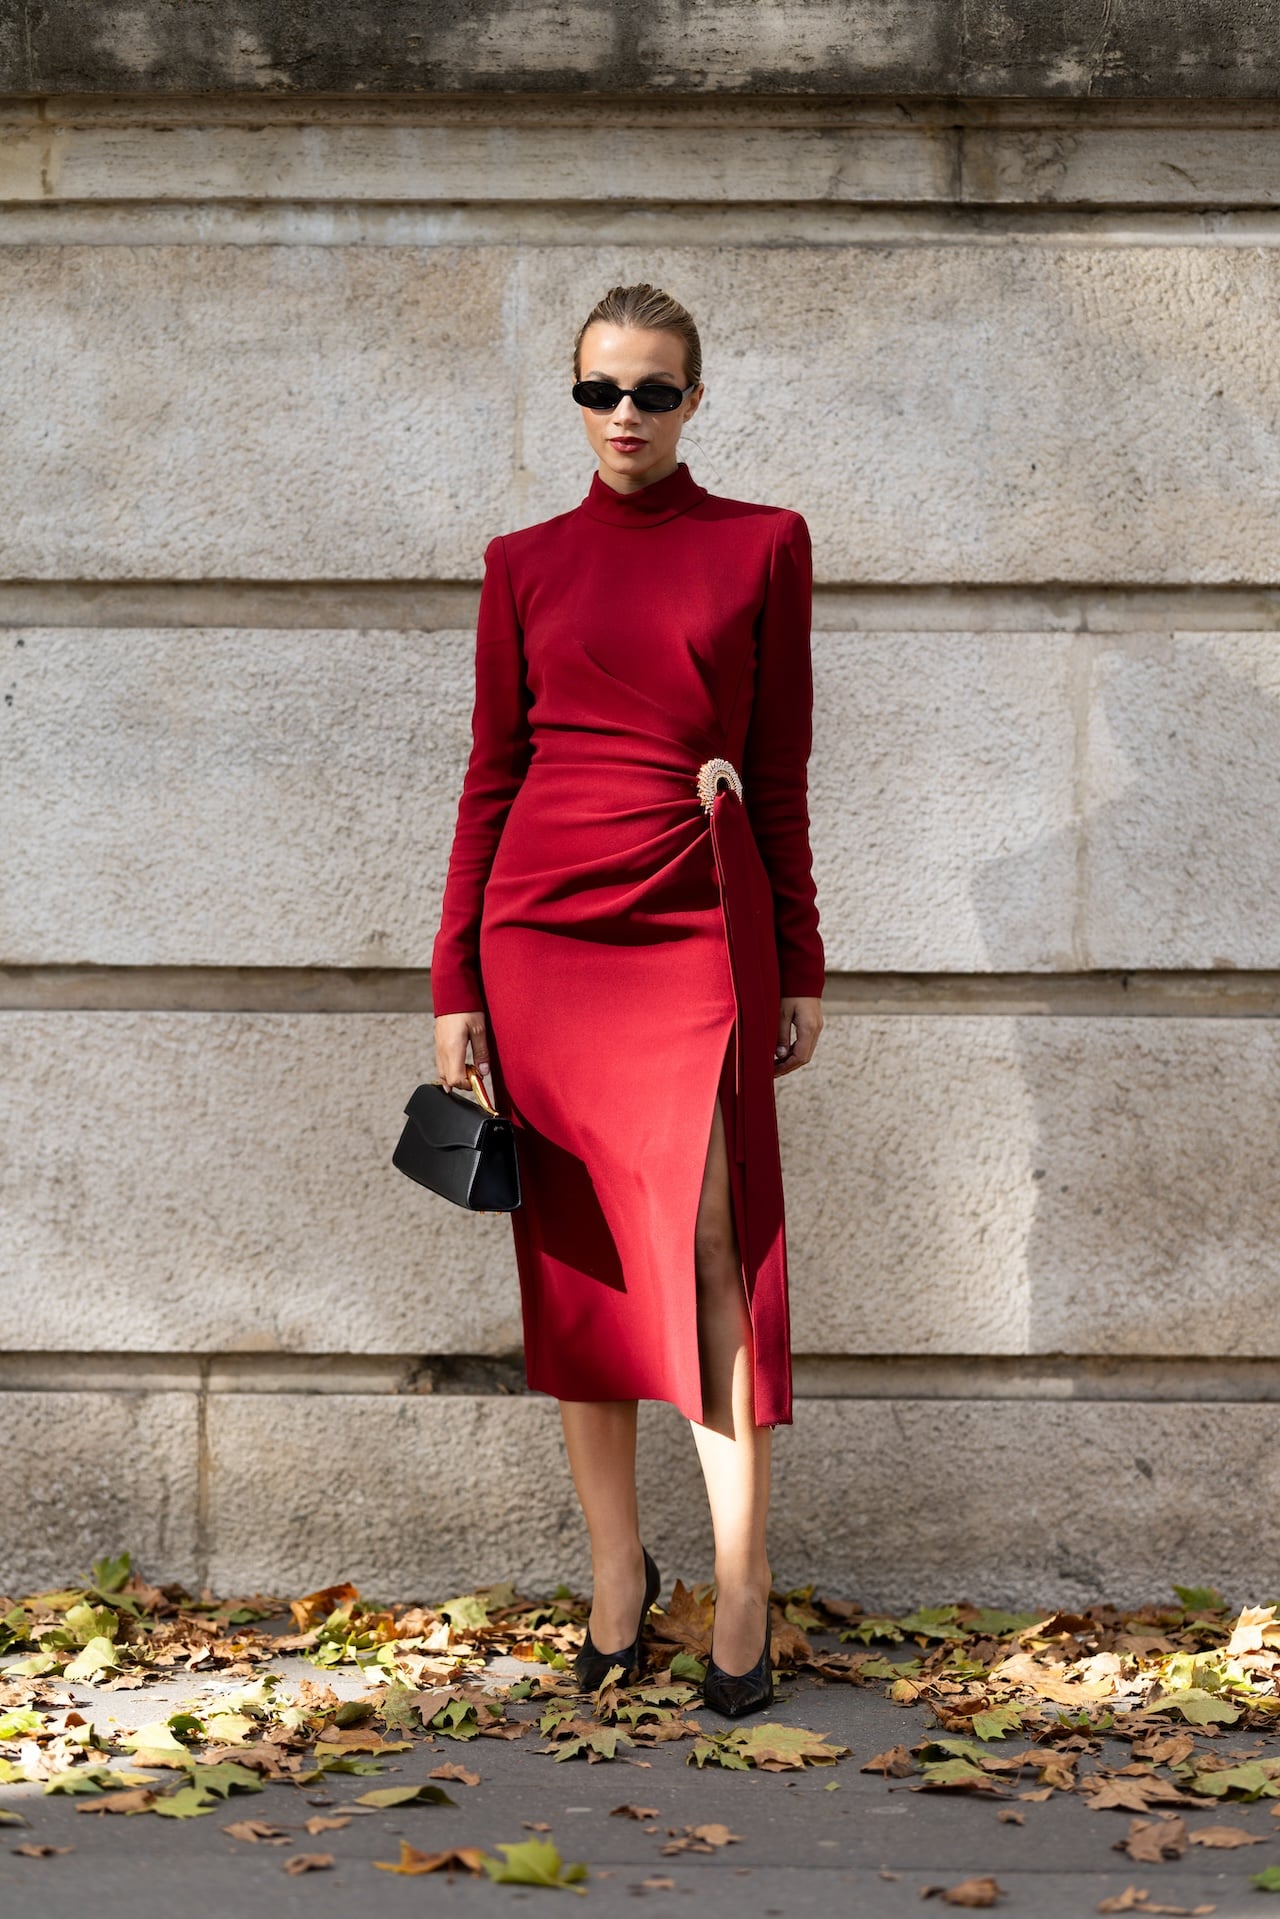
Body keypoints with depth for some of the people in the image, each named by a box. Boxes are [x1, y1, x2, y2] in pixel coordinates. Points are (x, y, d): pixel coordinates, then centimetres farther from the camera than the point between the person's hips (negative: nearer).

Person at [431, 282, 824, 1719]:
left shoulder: (760, 546, 6)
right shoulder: (526, 564, 9)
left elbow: (779, 767, 6)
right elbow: (493, 773, 8)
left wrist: (800, 966, 4)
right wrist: (455, 980, 3)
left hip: (698, 930, -2)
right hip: (543, 925, 2)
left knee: (710, 1254, -5)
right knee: (576, 1256, 7)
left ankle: (741, 1594, 6)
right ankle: (615, 1568, 20)